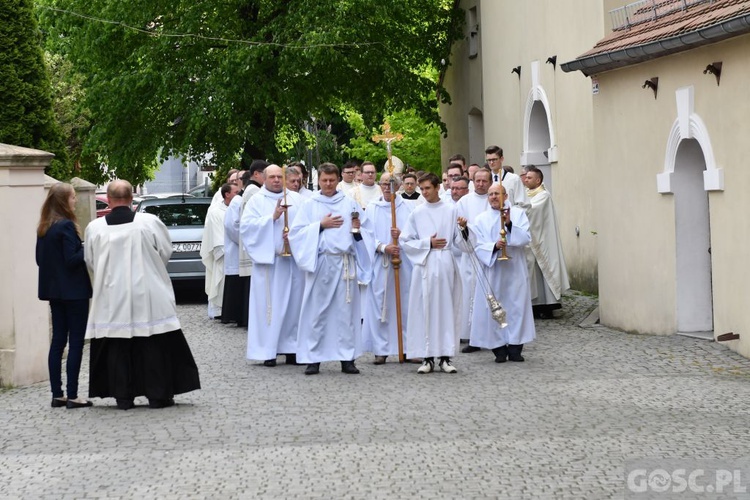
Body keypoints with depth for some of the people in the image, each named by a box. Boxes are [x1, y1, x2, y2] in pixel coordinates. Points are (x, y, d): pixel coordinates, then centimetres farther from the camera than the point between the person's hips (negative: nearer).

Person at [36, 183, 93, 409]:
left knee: (58, 340, 10)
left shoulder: (43, 228, 8)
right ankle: (72, 396, -3)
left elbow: (40, 259, 14)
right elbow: (72, 259, -20)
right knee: (76, 342, -3)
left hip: (54, 290, 8)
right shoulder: (66, 226, -16)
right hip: (73, 290, -8)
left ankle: (57, 394, 11)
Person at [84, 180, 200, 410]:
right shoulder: (149, 222, -10)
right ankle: (158, 395, 8)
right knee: (154, 346, 7)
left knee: (117, 347, 9)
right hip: (147, 296, -1)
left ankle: (123, 397, 9)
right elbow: (166, 252, 2)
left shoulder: (94, 228, -7)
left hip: (112, 298, 1)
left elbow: (90, 263, 6)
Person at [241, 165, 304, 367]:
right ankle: (268, 350, -2)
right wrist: (272, 217, -13)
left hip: (294, 259, 2)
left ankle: (291, 347, 9)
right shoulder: (256, 201, 7)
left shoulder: (296, 199, 13)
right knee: (269, 304, -5)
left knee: (294, 303, 2)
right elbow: (246, 225, -5)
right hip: (268, 259, -2)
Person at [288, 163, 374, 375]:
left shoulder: (349, 204, 12)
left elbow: (363, 236, 12)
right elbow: (296, 232, 1)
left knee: (345, 309, 0)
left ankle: (347, 357, 4)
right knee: (316, 309, -2)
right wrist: (321, 225, -7)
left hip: (344, 262, 1)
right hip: (319, 262, -1)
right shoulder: (310, 205, 9)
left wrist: (357, 228, -9)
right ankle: (313, 358, 2)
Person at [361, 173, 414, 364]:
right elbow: (367, 236, 1)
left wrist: (402, 235, -15)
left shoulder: (408, 208, 7)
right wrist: (384, 247, -15)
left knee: (405, 304, 0)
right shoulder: (372, 208, 7)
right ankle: (381, 349, 4)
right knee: (380, 304, -1)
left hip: (404, 264, 0)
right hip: (380, 264, 0)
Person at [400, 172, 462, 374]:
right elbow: (406, 242, 5)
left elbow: (459, 241, 7)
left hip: (446, 266, 0)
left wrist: (464, 229, -13)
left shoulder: (451, 211, 6)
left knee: (447, 309, 0)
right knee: (425, 310, -1)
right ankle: (427, 357, 4)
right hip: (424, 266, 0)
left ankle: (446, 357, 5)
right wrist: (428, 243, -5)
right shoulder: (417, 213, 6)